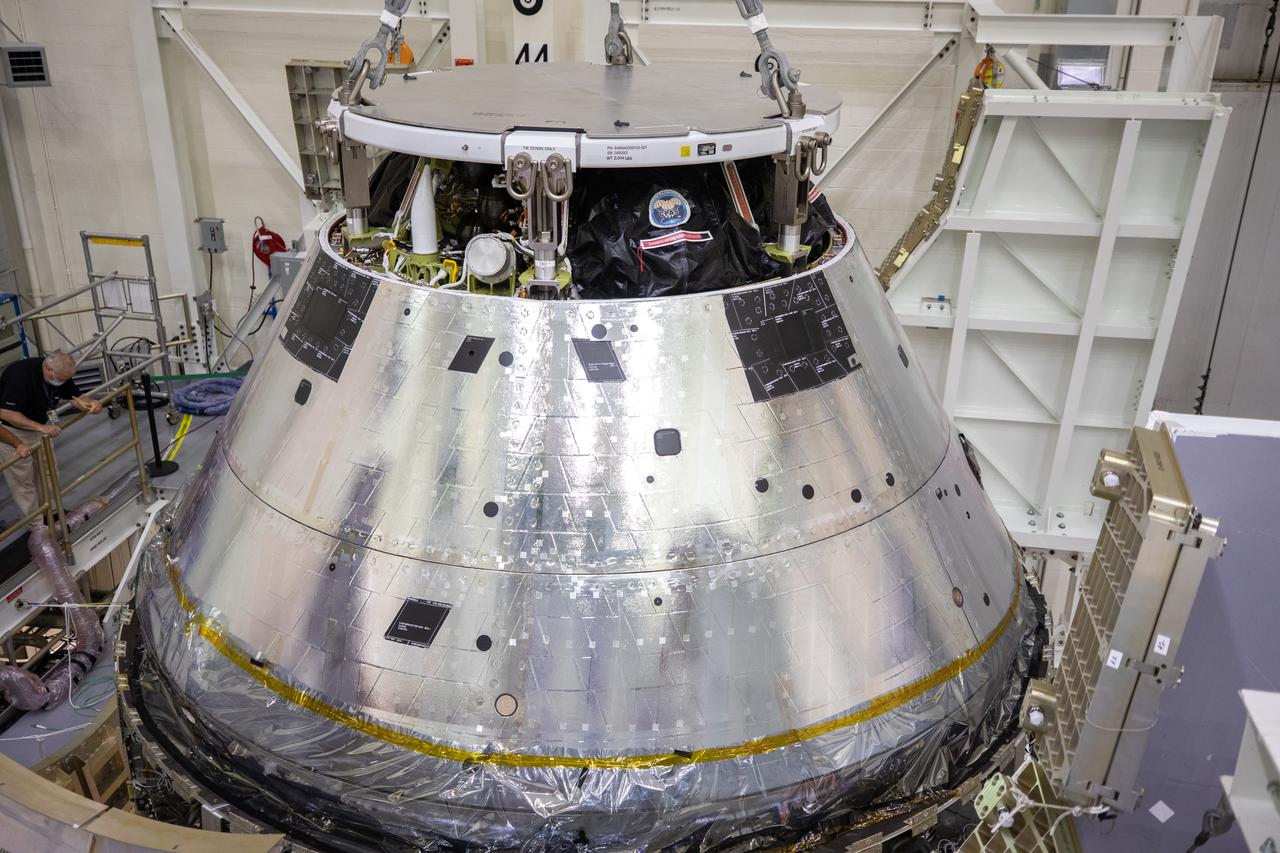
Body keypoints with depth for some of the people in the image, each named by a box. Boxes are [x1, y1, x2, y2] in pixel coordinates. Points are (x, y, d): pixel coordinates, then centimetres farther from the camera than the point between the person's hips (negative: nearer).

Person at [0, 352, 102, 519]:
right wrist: (41, 427, -41)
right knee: (23, 480, -1)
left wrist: (90, 403, -24)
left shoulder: (60, 374, -12)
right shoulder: (21, 376, -34)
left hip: (40, 426, 7)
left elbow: (75, 397, 0)